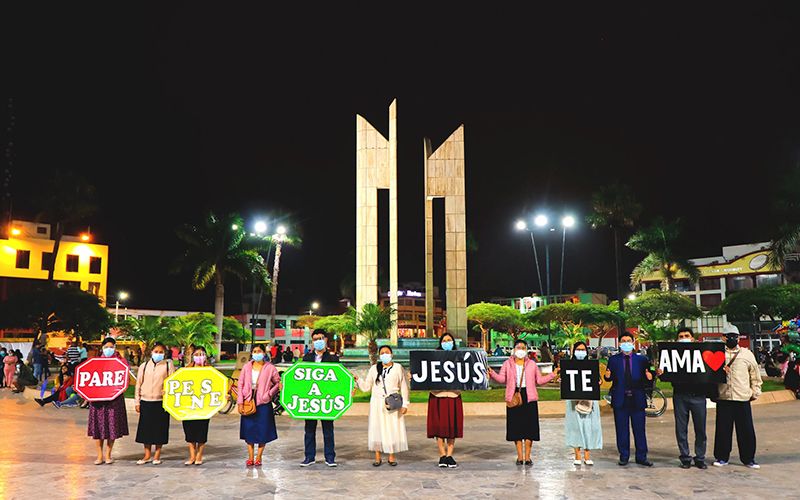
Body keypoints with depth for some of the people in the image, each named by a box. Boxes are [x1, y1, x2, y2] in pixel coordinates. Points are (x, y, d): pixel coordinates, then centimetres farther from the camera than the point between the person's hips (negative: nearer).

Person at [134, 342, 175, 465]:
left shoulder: (168, 365, 1)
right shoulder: (144, 366, 9)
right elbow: (138, 384, 11)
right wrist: (137, 402, 7)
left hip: (161, 402, -2)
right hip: (146, 401, 2)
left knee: (160, 429, 3)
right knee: (145, 428, 6)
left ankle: (157, 455, 16)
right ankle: (147, 455, 19)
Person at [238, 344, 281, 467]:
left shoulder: (270, 368, -2)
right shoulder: (246, 367, 4)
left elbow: (278, 383, 3)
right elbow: (240, 384, 3)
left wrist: (269, 394, -10)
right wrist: (240, 402, -3)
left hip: (263, 403, -2)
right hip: (248, 402, 2)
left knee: (263, 431, 2)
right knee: (248, 430, 6)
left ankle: (258, 457, 16)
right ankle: (250, 457, 18)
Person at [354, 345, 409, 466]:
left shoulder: (398, 368, 6)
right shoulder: (374, 368, 10)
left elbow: (404, 387, 5)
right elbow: (366, 387, 9)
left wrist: (405, 404, 0)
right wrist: (358, 380, -8)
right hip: (377, 403, 2)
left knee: (393, 429, -3)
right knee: (376, 428, 0)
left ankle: (391, 457, 7)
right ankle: (378, 457, 8)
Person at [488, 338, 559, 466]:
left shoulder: (532, 364, 12)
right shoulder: (507, 364, 8)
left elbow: (539, 380, 12)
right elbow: (502, 379, 1)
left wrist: (552, 375, 3)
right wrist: (492, 374, -15)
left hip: (529, 397, 1)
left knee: (529, 427, -1)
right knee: (516, 427, 2)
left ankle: (527, 456, 9)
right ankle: (520, 456, 12)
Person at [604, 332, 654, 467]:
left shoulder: (642, 359, 9)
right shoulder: (613, 359, 8)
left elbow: (647, 377, 4)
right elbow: (610, 378, 3)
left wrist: (649, 377, -18)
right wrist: (607, 376, -19)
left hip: (637, 399, 0)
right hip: (620, 399, 0)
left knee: (639, 429, 5)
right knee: (622, 430, 5)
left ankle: (641, 457, 14)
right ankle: (623, 456, 14)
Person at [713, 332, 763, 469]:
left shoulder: (747, 354, 7)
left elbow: (755, 375, 10)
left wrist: (755, 392, 7)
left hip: (743, 398, 0)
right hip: (723, 397, 0)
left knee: (746, 430, 4)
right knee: (722, 429, 4)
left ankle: (748, 458, 17)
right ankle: (722, 457, 15)